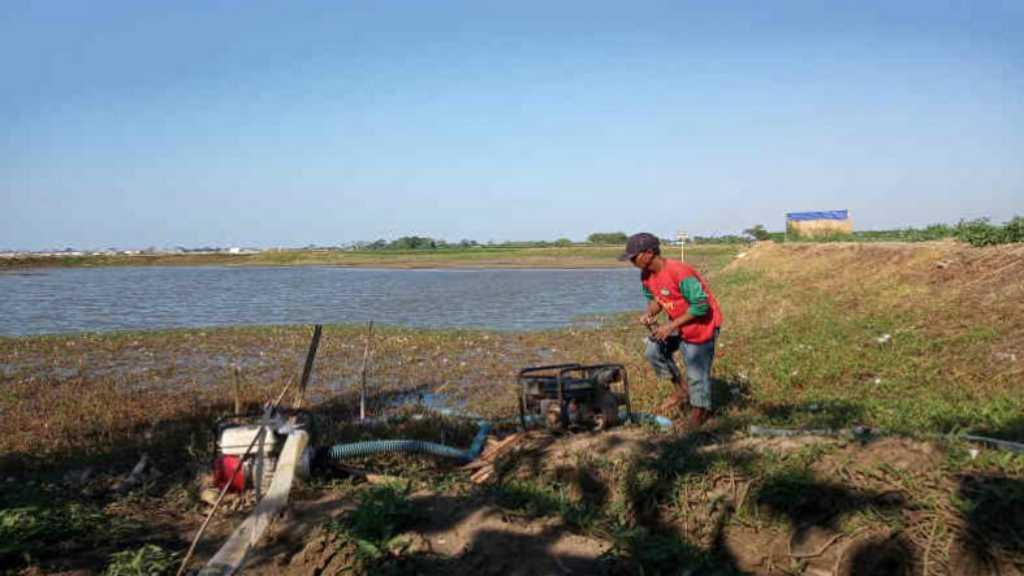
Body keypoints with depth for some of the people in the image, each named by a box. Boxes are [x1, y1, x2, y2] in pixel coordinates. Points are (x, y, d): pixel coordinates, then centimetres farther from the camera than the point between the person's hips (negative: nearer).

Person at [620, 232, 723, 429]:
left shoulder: (679, 272, -32)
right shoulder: (647, 275, -6)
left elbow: (701, 305, -29)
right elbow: (654, 298, 11)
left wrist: (670, 327, -27)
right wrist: (649, 313, -13)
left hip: (700, 324, -8)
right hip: (678, 323, 8)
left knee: (696, 372, -2)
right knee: (653, 351, 5)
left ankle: (700, 411, 21)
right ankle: (681, 390, 20)